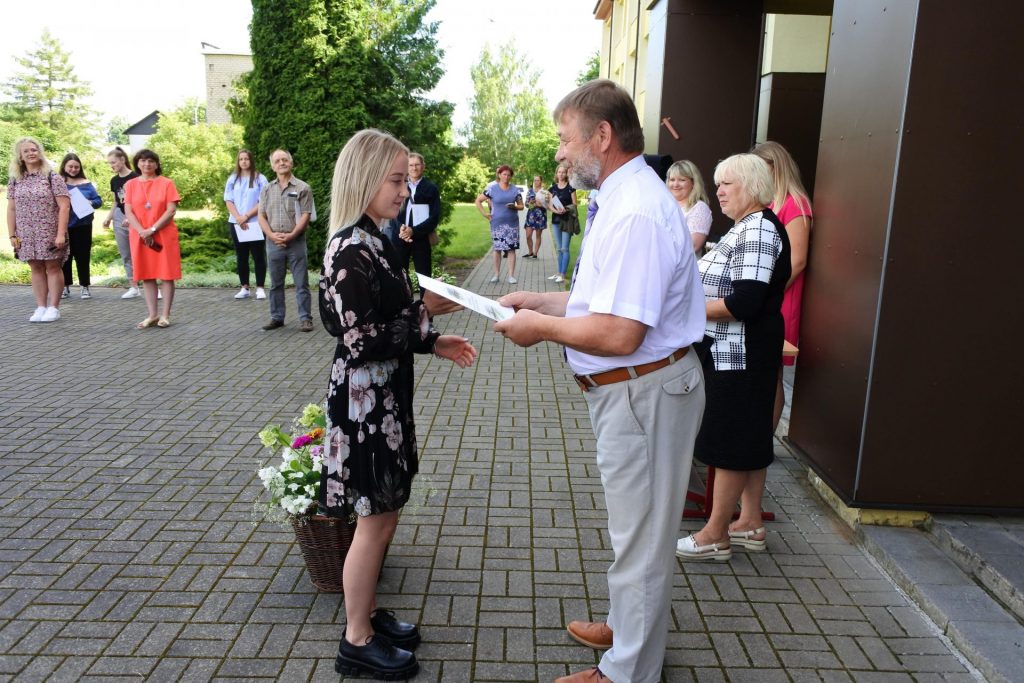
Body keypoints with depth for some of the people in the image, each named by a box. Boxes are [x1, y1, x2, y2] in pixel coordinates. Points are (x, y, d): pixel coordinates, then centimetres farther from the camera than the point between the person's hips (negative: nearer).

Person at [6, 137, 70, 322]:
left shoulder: (52, 177, -4)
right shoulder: (15, 181, 8)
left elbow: (64, 206, -10)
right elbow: (11, 209, 11)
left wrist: (61, 234, -16)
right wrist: (12, 235, 4)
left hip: (50, 233, -4)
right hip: (26, 235, 4)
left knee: (52, 267, 1)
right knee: (36, 268, 7)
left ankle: (53, 307, 7)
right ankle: (41, 307, 12)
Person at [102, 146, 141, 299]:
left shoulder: (135, 177, -9)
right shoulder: (114, 180, 10)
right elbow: (116, 202, 18)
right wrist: (109, 217, 7)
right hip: (119, 219, 6)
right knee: (126, 255, 7)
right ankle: (133, 287, 13)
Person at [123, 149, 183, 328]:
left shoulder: (166, 183, 0)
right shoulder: (131, 184, 7)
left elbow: (171, 210, -8)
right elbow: (128, 211, 1)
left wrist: (153, 229, -15)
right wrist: (142, 231, -14)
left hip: (164, 235, -2)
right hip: (140, 237, 3)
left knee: (166, 275, -2)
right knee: (147, 276, 4)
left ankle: (165, 315, 4)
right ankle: (152, 315, 10)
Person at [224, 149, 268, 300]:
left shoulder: (260, 179, -1)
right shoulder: (232, 179, 9)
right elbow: (228, 201, 6)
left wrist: (247, 216, -13)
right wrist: (238, 218, -9)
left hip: (255, 223, -3)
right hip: (236, 224, 3)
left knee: (258, 256, -3)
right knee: (241, 257, 7)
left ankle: (260, 288, 1)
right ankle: (244, 288, 12)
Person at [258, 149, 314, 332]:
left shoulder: (302, 188, 1)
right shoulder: (267, 189, 12)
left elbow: (305, 216, -6)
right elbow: (262, 216, 8)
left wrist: (291, 235, -15)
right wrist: (272, 235, -9)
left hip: (296, 242, -3)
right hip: (273, 242, 4)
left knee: (301, 283, -1)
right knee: (276, 283, 10)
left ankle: (305, 318, 4)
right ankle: (277, 318, 19)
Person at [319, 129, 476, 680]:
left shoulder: (370, 241, 10)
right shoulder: (352, 249, -20)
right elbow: (360, 341, -23)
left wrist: (433, 342, 7)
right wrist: (425, 310, -20)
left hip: (383, 396, 9)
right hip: (364, 400, -9)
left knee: (383, 515, 19)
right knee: (375, 521, 4)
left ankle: (366, 613, 37)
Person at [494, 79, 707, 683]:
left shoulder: (634, 213, -25)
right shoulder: (624, 198, 9)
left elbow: (618, 333, -30)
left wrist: (541, 327, -16)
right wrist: (542, 301, 11)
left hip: (644, 391, -11)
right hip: (633, 389, 11)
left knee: (641, 538, 8)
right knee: (638, 528, 26)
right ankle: (628, 629, 47)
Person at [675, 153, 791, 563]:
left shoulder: (759, 229, -17)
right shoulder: (745, 227, 15)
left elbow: (745, 303, -25)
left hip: (741, 355, -10)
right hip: (730, 351, 10)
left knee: (731, 439, -2)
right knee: (749, 436, 15)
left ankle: (716, 534, 10)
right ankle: (750, 523, 27)